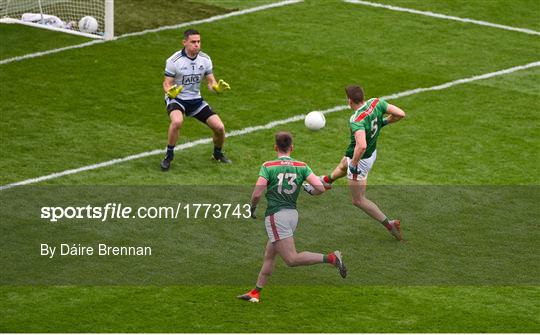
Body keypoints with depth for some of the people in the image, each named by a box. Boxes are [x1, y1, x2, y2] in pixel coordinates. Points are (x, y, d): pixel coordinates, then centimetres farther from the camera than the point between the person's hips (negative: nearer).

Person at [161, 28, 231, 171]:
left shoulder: (205, 59, -3)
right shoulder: (174, 60, -16)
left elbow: (211, 83, 2)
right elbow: (167, 84, -12)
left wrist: (217, 87, -21)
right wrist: (170, 91, -35)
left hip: (196, 100, 4)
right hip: (176, 99, -4)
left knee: (219, 127, -6)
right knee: (177, 121, -37)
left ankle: (218, 154, 26)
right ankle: (168, 156, -18)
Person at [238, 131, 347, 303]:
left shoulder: (268, 166, -9)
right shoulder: (301, 166, 1)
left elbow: (257, 194, -17)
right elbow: (320, 188, -9)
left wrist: (252, 209, 4)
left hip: (276, 215, -7)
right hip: (292, 213, 7)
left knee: (292, 259, -10)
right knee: (269, 255, 19)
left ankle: (330, 258, -24)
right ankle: (255, 293, 26)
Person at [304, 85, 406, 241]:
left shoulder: (356, 120, -36)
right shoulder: (377, 103, -17)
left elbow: (361, 146, -47)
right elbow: (400, 114, -12)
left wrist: (353, 165, -31)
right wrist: (384, 122, 5)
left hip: (360, 159, -9)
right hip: (372, 153, 9)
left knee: (358, 200, 7)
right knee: (342, 166, 38)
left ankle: (389, 224, 6)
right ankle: (326, 181, 69)